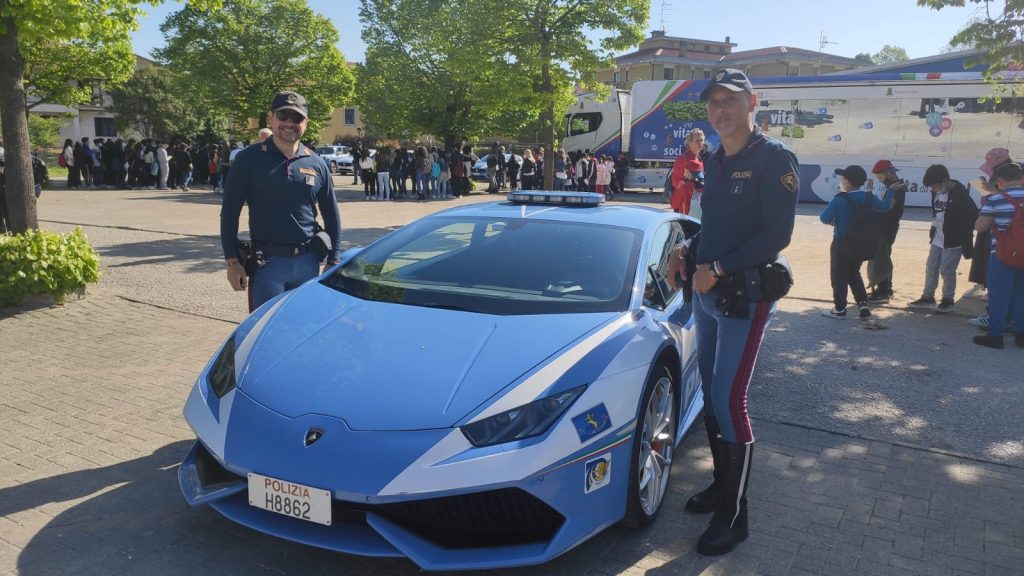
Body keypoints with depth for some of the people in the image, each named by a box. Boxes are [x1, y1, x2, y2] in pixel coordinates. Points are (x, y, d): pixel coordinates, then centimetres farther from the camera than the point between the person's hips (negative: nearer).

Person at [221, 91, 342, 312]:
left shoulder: (317, 164, 7)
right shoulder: (249, 159, -2)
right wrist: (232, 262, -6)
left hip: (308, 262, 3)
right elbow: (229, 212, 0)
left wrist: (333, 261, 7)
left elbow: (331, 215, 12)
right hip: (267, 263, -3)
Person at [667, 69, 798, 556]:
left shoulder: (774, 159, -10)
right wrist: (686, 251, 2)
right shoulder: (715, 163, 13)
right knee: (710, 395, 12)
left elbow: (777, 236, -17)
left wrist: (718, 269, -17)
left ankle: (734, 515, 6)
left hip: (745, 296, -7)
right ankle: (721, 484, 29)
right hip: (706, 293, 7)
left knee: (728, 401, -7)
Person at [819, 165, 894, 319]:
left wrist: (834, 221, 2)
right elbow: (885, 207, 8)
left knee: (839, 276, 5)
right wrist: (890, 189, 18)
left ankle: (840, 309, 9)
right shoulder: (868, 197, -2)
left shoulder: (840, 200, -18)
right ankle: (863, 304, 12)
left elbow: (825, 218, -20)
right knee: (854, 274, 21)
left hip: (842, 244, -6)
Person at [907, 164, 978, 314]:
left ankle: (948, 301, 12)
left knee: (947, 271, -2)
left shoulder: (960, 194, -17)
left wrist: (965, 234, -11)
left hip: (953, 241, -7)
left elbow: (973, 214, -14)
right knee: (931, 268, 12)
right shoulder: (937, 193, 4)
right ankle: (928, 297, 23)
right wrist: (934, 227, 11)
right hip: (937, 238, 7)